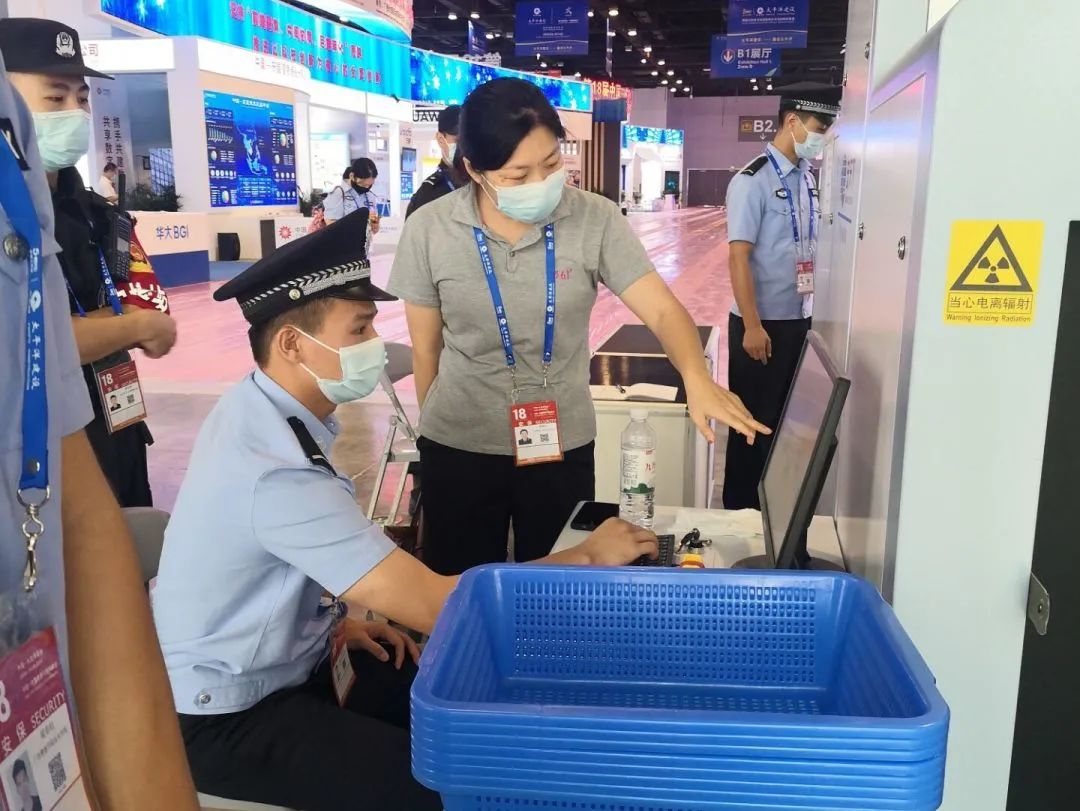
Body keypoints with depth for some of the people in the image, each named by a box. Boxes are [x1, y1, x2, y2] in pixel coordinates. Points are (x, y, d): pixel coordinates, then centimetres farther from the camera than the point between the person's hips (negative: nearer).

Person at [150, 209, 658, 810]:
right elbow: (436, 605, -32)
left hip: (285, 660, 9)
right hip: (231, 717, -9)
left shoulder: (258, 407, -3)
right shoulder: (279, 473, -33)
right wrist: (588, 557, -24)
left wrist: (338, 614, 1)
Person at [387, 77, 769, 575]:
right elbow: (426, 348, 0)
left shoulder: (595, 220, -11)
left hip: (563, 445, 0)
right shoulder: (429, 230, -10)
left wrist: (696, 378, -35)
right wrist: (438, 431, 10)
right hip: (458, 448, 0)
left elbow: (661, 308, -15)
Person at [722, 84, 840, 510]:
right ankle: (741, 508, 22)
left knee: (789, 416, 17)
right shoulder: (753, 181, -14)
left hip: (801, 318, 7)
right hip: (764, 322, -7)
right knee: (755, 421, 5)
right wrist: (752, 326, -20)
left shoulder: (807, 177, 7)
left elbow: (808, 248, 13)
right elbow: (738, 256, -17)